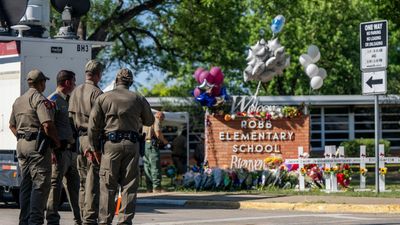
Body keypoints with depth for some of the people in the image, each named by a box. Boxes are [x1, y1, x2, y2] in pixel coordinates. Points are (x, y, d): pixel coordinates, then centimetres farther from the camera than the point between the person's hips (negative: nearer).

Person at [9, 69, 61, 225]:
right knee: (41, 184, -8)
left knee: (26, 184, 12)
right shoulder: (40, 99, -11)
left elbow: (12, 125, 24)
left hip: (21, 145, 9)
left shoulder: (18, 101, 16)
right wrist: (57, 142, -7)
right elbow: (47, 125, -20)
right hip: (37, 145, -9)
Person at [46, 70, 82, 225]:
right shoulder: (54, 100, -8)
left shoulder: (67, 100, 20)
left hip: (70, 149, 9)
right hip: (60, 149, -9)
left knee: (74, 184, 12)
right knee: (56, 183, -6)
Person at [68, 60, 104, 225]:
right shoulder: (96, 93, -10)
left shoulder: (75, 92, 13)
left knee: (83, 180, 11)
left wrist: (75, 139, 17)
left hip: (79, 138, 7)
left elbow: (71, 117, 14)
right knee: (93, 181, -7)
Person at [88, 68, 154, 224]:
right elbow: (149, 121, 19)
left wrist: (94, 146, 7)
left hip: (111, 143, -1)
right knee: (129, 185, 4)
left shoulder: (103, 98, 4)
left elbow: (93, 125, 0)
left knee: (108, 185, 2)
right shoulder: (138, 99, 7)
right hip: (132, 143, 1)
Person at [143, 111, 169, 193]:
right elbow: (158, 134, -14)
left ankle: (149, 188, 7)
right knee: (155, 166, -9)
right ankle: (156, 187, -14)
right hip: (152, 144, -9)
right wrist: (164, 141, 3)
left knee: (147, 166, 8)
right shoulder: (157, 121, -2)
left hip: (144, 143, 9)